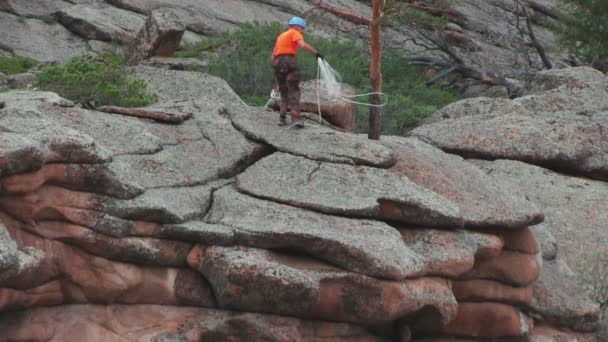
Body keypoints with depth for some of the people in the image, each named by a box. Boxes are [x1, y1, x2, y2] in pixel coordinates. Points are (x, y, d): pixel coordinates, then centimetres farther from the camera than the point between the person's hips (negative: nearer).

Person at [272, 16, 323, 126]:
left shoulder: (281, 36, 29)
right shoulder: (295, 33, 4)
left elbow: (273, 55, 26)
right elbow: (302, 45, -17)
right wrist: (316, 52, -18)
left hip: (278, 62, 7)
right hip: (289, 61, -7)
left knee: (284, 92, 15)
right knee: (294, 91, -9)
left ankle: (282, 118, 8)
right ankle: (295, 118, -20)